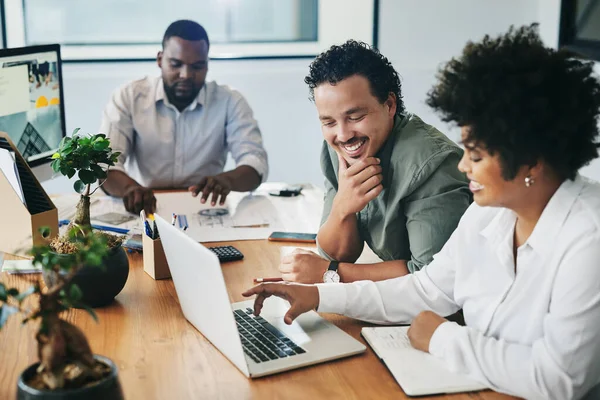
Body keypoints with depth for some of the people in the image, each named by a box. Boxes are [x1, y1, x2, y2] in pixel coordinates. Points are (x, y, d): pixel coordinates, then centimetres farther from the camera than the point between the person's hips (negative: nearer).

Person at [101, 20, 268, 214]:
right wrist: (129, 187, -35)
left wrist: (227, 180, -36)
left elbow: (255, 162, -12)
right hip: (145, 211, 0)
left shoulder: (229, 102, -1)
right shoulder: (128, 97, -1)